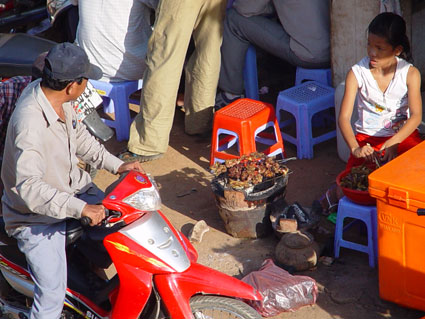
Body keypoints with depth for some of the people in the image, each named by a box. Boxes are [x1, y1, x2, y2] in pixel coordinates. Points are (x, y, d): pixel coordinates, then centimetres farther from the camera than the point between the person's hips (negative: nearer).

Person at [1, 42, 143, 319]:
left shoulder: (53, 94, -7)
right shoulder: (30, 123, -34)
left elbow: (78, 135, 11)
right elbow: (28, 187, -39)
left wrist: (116, 165, 5)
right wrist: (81, 208, -41)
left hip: (72, 187, 8)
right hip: (37, 217, -8)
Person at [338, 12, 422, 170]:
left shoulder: (410, 74, -7)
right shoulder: (356, 73, -9)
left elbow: (416, 115, -14)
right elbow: (344, 117, -14)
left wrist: (393, 143, -33)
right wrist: (355, 148, -33)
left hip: (403, 135, 1)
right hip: (367, 138, -1)